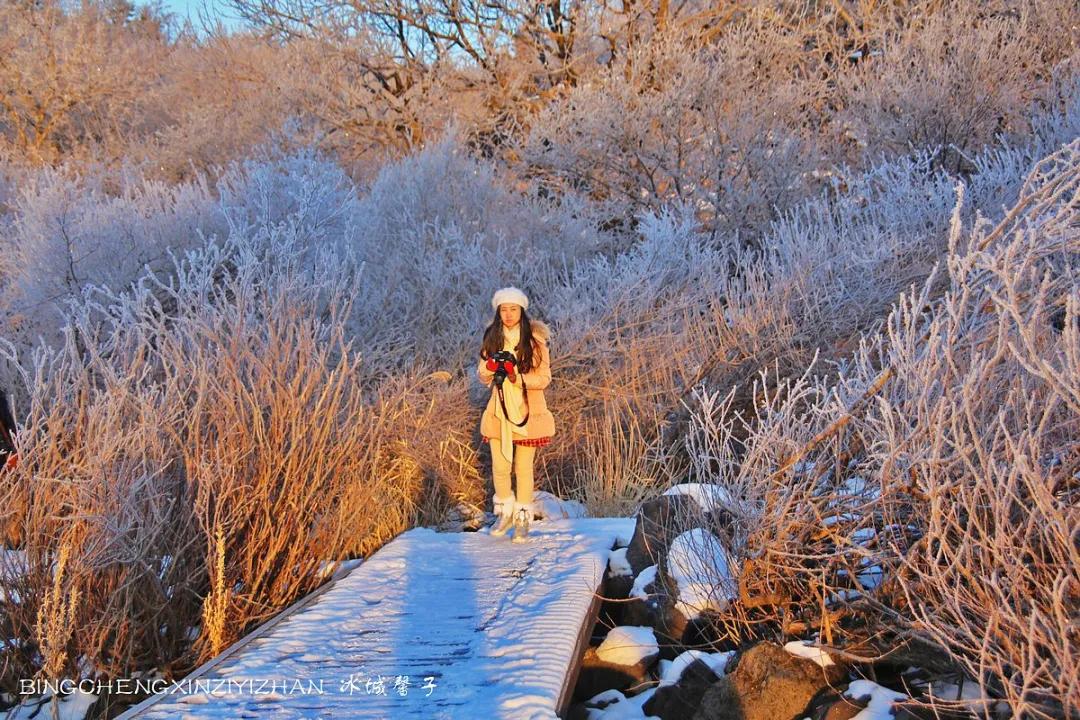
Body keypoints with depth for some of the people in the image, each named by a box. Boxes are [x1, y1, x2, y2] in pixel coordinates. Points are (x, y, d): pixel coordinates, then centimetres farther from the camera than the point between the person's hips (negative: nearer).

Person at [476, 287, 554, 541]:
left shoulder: (535, 340, -6)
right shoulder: (492, 338, 4)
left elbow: (544, 378, -8)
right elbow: (483, 377, 8)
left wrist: (517, 376, -24)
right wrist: (491, 366, -15)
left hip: (526, 412, -3)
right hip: (499, 412, 3)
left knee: (524, 468, 4)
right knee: (499, 467, 6)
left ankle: (523, 518, 19)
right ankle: (505, 512, 28)